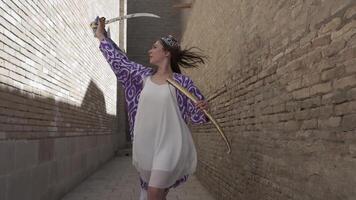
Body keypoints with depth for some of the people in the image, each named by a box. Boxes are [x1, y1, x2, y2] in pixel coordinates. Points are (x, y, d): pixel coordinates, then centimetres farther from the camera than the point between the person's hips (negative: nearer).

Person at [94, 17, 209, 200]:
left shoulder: (181, 82, -5)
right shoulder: (143, 75, 9)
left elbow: (197, 115, -1)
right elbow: (119, 60, 20)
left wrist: (204, 110, -25)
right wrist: (101, 35, 28)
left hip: (169, 145, -5)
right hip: (146, 146, 5)